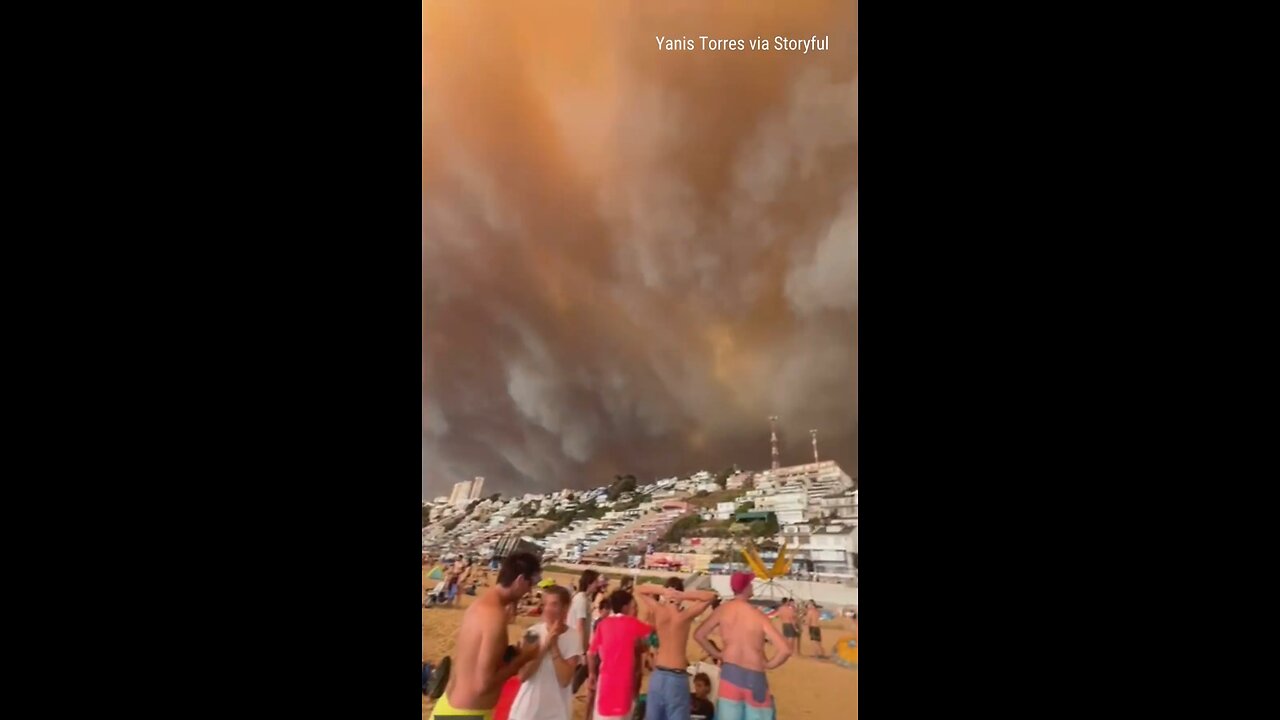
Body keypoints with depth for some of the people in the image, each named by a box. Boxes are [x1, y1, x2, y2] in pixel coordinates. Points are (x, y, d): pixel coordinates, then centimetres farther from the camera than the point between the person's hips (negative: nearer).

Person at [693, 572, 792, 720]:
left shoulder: (723, 610, -1)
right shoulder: (759, 616, -6)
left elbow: (699, 635, 1)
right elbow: (786, 650, -11)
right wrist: (768, 664, 5)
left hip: (731, 673, 1)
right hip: (755, 678, -1)